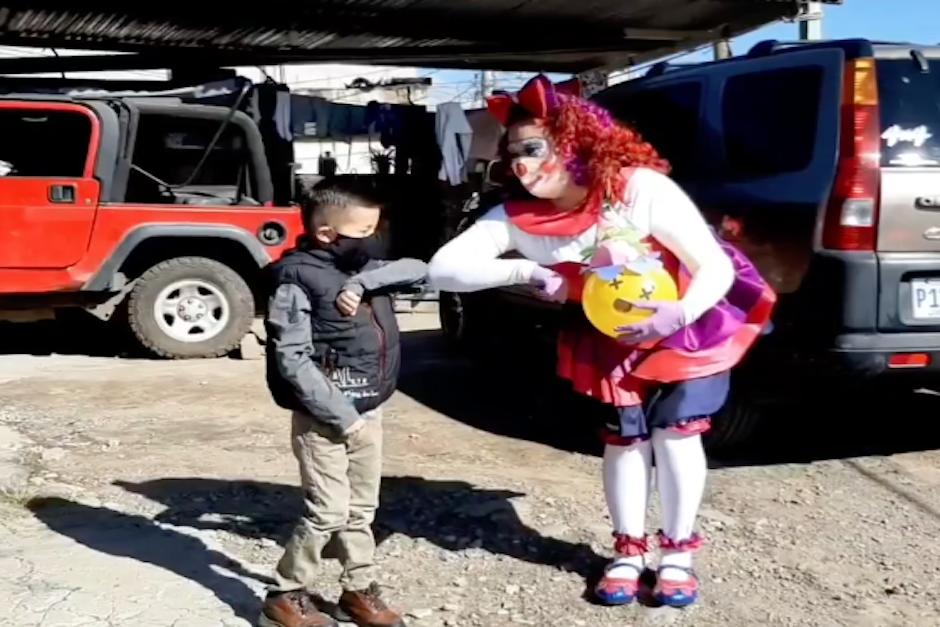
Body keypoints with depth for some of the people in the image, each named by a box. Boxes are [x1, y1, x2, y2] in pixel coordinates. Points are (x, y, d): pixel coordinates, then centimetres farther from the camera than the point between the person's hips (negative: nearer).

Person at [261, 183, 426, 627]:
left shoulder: (363, 270, 7)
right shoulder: (298, 277, -16)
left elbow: (417, 270, 1)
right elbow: (292, 359, -20)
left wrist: (363, 283, -14)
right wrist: (341, 416, -19)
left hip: (369, 411, 7)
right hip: (324, 417, -7)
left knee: (362, 509, 15)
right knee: (329, 512, -4)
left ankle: (359, 591, 28)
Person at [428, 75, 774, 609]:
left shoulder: (640, 188, -34)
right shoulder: (516, 219, -24)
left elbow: (717, 266, -30)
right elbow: (444, 268, -29)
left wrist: (679, 316, -49)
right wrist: (525, 272, -40)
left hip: (692, 322, -2)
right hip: (613, 336, 3)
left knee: (675, 431, -6)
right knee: (625, 438, 4)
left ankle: (678, 552, 14)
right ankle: (630, 552, 23)